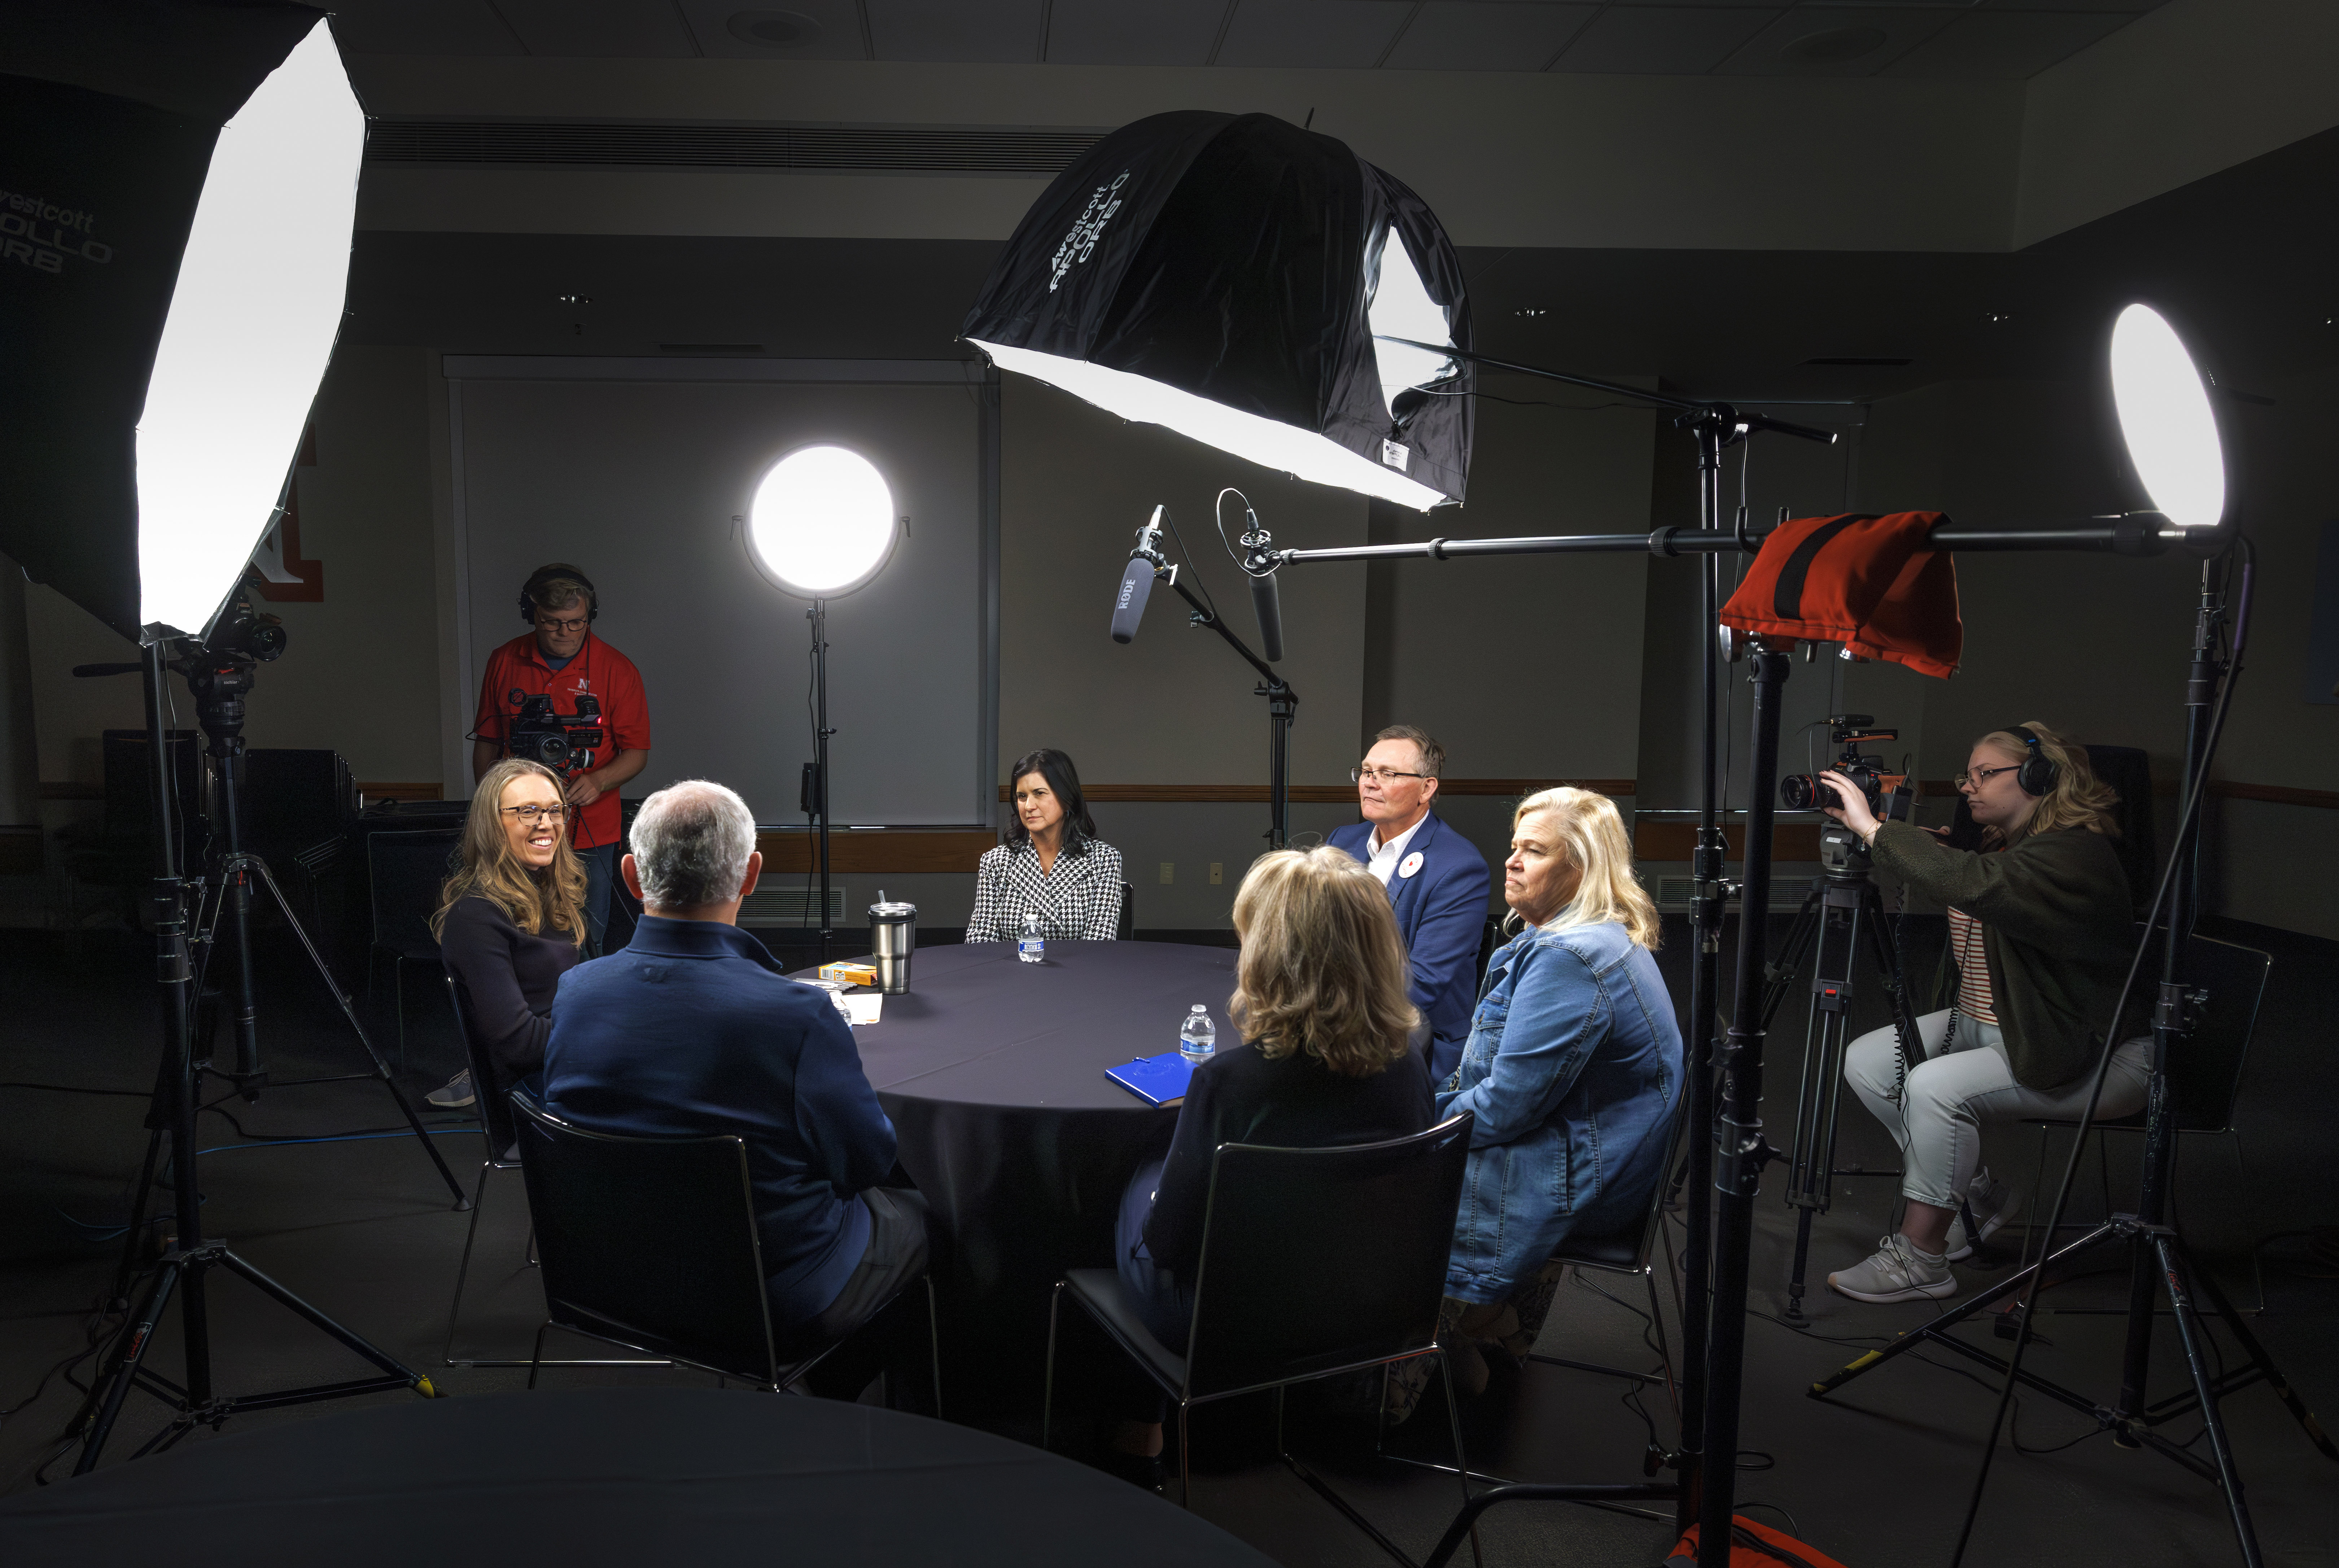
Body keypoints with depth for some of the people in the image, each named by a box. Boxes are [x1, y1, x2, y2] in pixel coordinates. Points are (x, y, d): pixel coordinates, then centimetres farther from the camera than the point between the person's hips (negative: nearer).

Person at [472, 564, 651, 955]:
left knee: (586, 942, 2)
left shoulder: (617, 669, -4)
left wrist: (599, 781, -20)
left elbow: (637, 752, -2)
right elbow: (487, 741, 13)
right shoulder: (503, 662, 4)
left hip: (590, 832, -2)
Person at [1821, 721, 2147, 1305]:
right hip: (1983, 1025, 10)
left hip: (2084, 1054, -10)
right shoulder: (2002, 845, 9)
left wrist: (1872, 828, -37)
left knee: (1935, 1087, -29)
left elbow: (1974, 885, -40)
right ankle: (1974, 1192, 10)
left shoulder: (2075, 856, -22)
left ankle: (1920, 1260, -14)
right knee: (1865, 1062, -3)